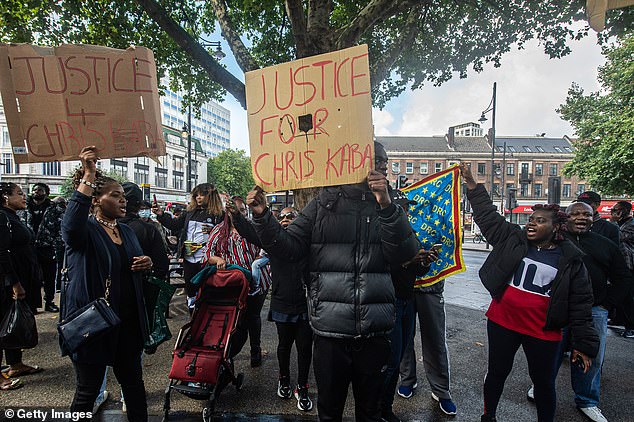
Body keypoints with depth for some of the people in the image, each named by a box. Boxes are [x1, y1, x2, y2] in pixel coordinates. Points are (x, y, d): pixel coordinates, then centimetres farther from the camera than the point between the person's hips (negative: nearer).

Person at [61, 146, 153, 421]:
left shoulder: (127, 231, 11)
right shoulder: (85, 230, -10)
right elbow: (70, 225, -35)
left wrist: (147, 263, -2)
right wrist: (88, 176, -37)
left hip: (128, 321, 6)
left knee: (133, 382, 17)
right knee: (88, 390, 10)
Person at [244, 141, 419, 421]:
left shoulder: (387, 205, 3)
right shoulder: (322, 204, 3)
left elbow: (404, 254, -11)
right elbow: (290, 248, -1)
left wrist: (386, 206, -23)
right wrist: (263, 217, -16)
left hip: (374, 332, 1)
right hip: (330, 329, 0)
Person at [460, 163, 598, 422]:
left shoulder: (570, 260, -4)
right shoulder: (513, 239, -1)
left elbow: (580, 303, -2)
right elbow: (487, 215, -3)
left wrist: (583, 343, -2)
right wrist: (471, 184, -8)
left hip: (543, 333, -1)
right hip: (502, 323, 2)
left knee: (544, 383, 15)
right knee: (497, 372, 17)